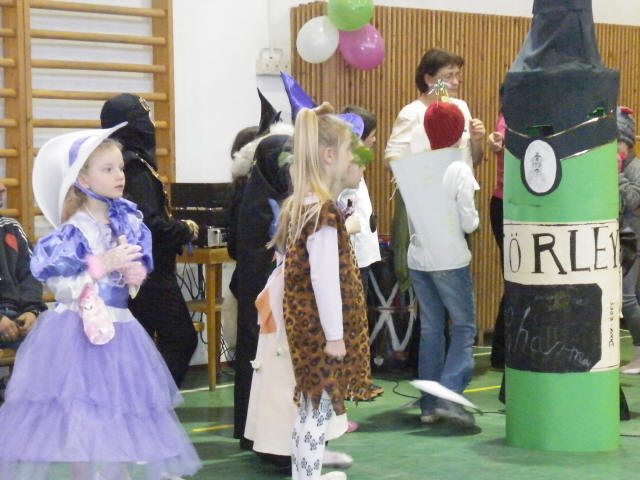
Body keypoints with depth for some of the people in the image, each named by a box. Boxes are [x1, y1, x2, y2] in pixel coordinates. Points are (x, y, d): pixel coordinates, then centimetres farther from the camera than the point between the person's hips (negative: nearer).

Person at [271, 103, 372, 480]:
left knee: (312, 407, 18)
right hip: (322, 327, -9)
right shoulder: (324, 209, -19)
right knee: (318, 409, -2)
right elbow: (324, 277, -21)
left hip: (304, 323, 9)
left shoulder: (300, 205, 10)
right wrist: (335, 335, -18)